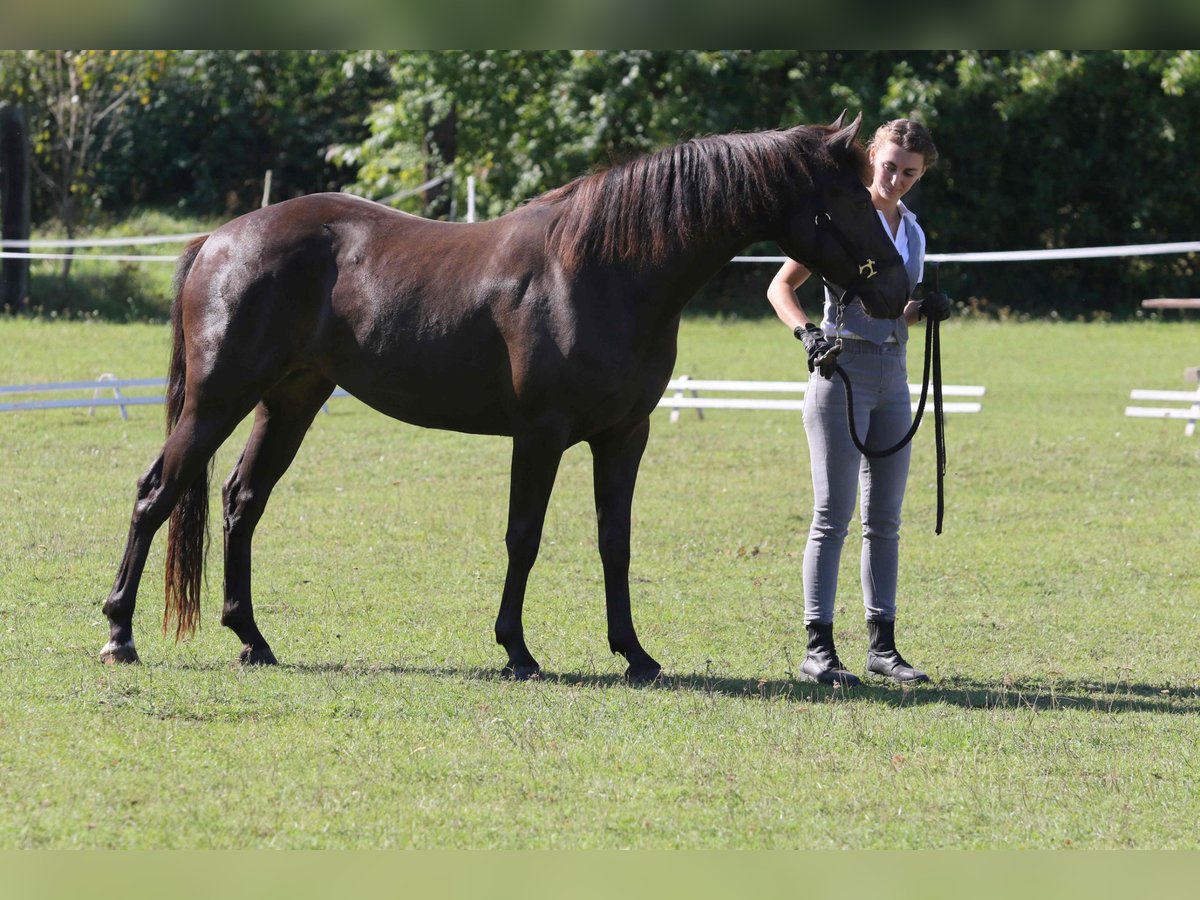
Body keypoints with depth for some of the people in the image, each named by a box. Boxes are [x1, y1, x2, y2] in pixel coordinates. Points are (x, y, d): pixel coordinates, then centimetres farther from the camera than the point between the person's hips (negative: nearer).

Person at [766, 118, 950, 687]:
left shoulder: (912, 231, 13)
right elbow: (781, 287, -7)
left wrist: (927, 309, 2)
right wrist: (805, 332, -24)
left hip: (893, 376, 7)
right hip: (842, 370, -7)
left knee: (885, 518, 9)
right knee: (834, 514, -8)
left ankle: (882, 644, 14)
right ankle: (818, 649, -8)